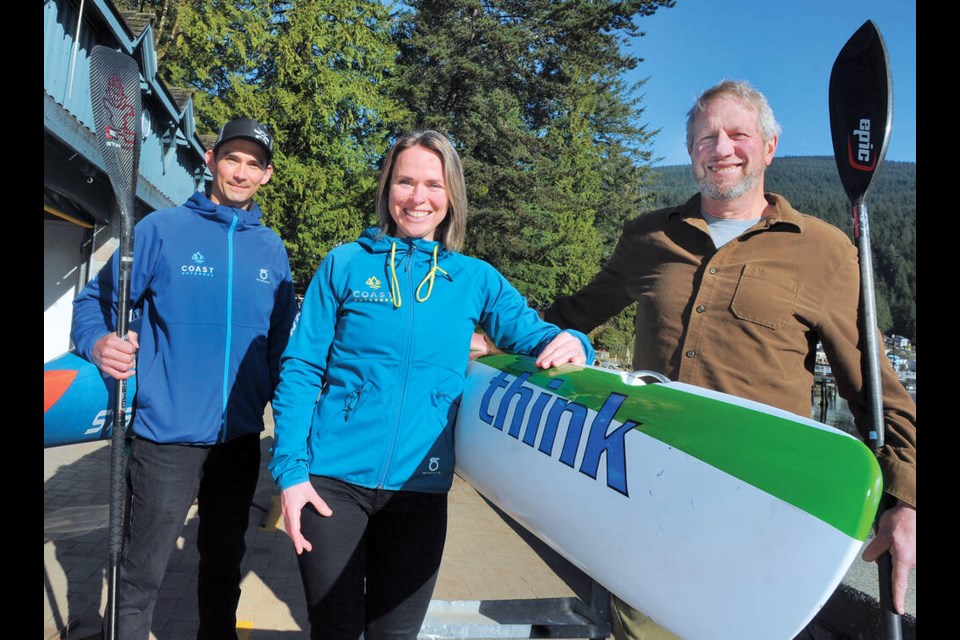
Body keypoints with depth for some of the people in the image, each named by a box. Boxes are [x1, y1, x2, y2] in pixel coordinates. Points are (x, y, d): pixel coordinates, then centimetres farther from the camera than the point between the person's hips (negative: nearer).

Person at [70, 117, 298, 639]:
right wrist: (99, 343, -23)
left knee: (224, 561, 19)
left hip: (240, 437, 4)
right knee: (142, 573, 7)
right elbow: (96, 300, -3)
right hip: (165, 435, -3)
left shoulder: (271, 249, 7)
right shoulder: (162, 229, -4)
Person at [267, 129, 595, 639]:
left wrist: (569, 341, -19)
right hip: (333, 481, -1)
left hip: (419, 486, 2)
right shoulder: (346, 264, 0)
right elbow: (300, 370, -1)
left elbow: (534, 336, 5)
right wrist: (290, 469, -8)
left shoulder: (476, 280, 4)